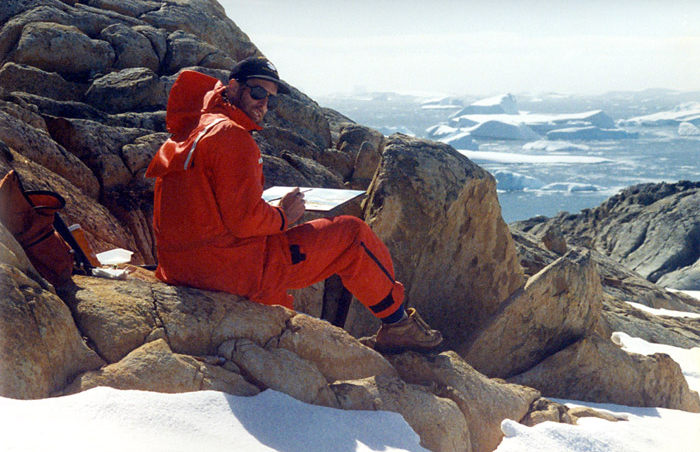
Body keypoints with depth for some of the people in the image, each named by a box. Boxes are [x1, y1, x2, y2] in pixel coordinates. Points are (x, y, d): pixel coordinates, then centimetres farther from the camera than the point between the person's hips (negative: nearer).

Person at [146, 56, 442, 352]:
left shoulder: (187, 132, 14)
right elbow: (245, 220, -22)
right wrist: (283, 216, -2)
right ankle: (397, 323, 17)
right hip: (233, 269, -10)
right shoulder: (231, 136, -16)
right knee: (352, 234, 1)